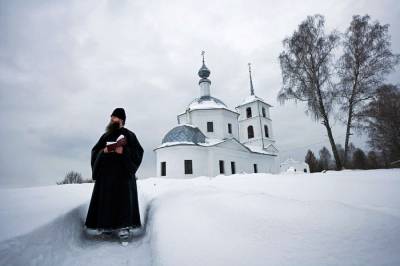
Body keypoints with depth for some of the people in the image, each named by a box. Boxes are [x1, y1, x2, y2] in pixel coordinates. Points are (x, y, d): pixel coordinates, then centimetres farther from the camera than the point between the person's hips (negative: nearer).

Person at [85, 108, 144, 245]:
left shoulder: (129, 135, 5)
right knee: (105, 199, 3)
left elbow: (138, 151, -3)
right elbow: (95, 151, 15)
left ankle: (123, 228, -6)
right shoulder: (105, 136, 18)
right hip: (105, 172, 5)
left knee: (123, 199, -8)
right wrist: (103, 151, -7)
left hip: (123, 171, -4)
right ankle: (106, 225, 15)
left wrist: (124, 151, -18)